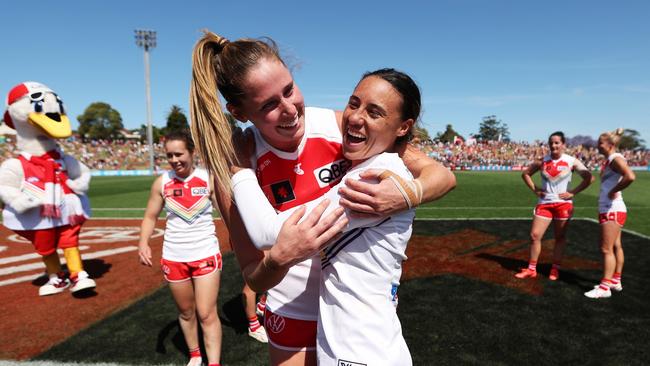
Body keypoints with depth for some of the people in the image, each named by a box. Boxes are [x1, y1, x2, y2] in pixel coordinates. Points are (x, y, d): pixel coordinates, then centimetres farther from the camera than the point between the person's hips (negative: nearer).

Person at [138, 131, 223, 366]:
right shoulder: (162, 183, -3)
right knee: (186, 312, 19)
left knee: (207, 314, -2)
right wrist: (143, 242, -13)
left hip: (206, 255, -2)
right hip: (174, 258, 3)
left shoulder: (209, 179, -8)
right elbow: (150, 216, 5)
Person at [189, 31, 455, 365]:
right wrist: (279, 259, -36)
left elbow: (442, 175, -14)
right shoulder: (236, 165, -18)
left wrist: (406, 195, -35)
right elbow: (254, 279, -13)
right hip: (295, 311, 0)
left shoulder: (342, 126, -19)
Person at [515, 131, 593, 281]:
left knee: (560, 237, 7)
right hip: (544, 203, 2)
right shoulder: (542, 161, 3)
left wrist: (572, 192, -10)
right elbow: (525, 173, 14)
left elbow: (589, 178, -5)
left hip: (563, 204, -2)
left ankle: (555, 269, 19)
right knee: (535, 235, -2)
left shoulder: (571, 161, -3)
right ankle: (531, 269, 8)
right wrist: (534, 189, 3)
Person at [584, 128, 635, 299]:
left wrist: (614, 191, -22)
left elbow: (630, 176, -33)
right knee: (616, 247, 17)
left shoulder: (616, 159, -15)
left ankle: (605, 287, 0)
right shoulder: (609, 160, 12)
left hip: (612, 210, -10)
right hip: (609, 209, 10)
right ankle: (615, 281, 27)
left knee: (607, 249, -6)